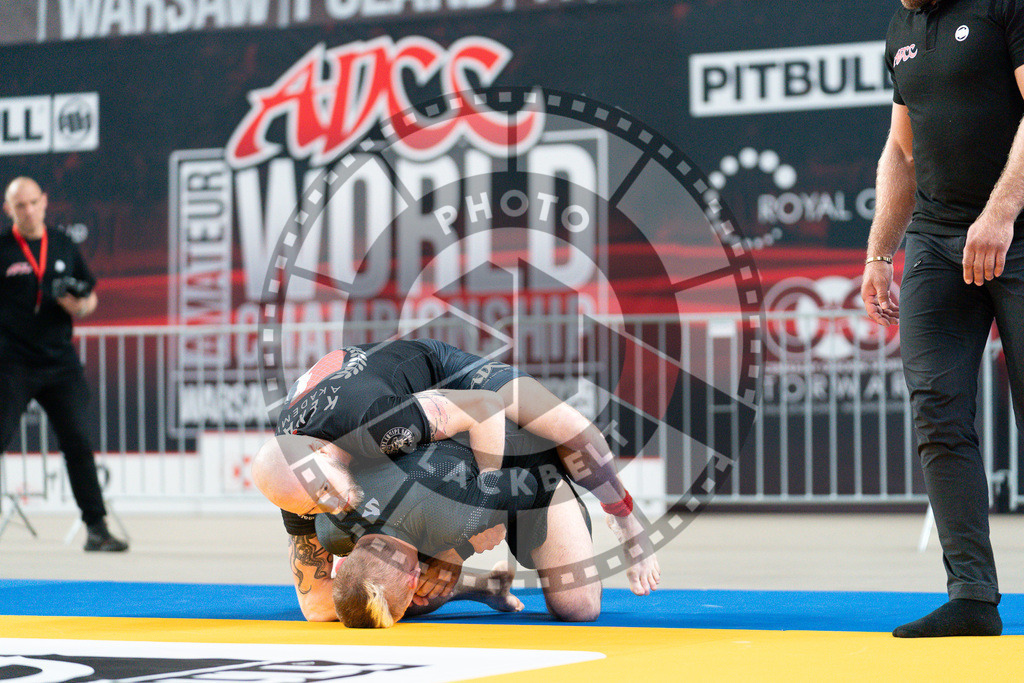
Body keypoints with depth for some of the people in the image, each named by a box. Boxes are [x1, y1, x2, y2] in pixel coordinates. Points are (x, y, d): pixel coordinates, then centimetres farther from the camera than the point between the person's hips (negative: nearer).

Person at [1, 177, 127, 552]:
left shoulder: (64, 246, 10)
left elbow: (90, 294, 19)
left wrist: (81, 305, -3)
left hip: (61, 362, 3)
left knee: (78, 442, 1)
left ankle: (96, 528, 5)